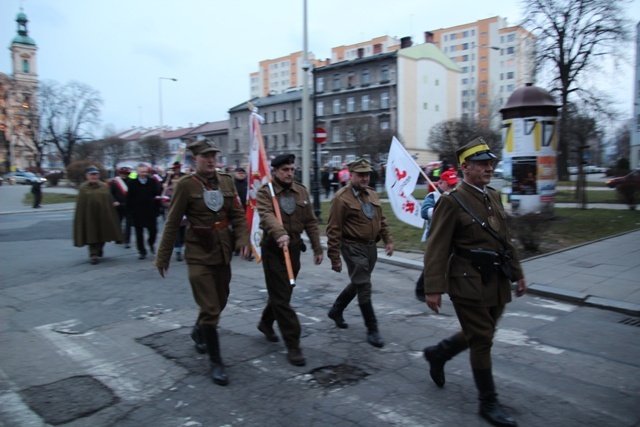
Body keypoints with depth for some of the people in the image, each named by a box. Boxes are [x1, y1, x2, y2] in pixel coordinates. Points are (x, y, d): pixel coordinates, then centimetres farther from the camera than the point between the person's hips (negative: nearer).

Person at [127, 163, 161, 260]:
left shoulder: (153, 181, 1)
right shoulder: (132, 182, 0)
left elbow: (157, 194, -1)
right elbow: (129, 197, -1)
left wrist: (156, 208, -7)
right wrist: (130, 210, -7)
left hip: (151, 211, 0)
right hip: (137, 212, 0)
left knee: (153, 230, 1)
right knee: (139, 233, 6)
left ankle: (151, 243, 32)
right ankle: (142, 252, 17)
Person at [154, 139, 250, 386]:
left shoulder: (226, 181, 5)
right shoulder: (186, 185, -8)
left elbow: (238, 215, 4)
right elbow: (172, 223, -6)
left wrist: (243, 239, -14)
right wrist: (163, 257, -3)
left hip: (223, 252, 6)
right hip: (199, 254, -5)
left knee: (219, 303, 19)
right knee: (210, 309, -5)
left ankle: (199, 332, 49)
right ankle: (215, 362, 10)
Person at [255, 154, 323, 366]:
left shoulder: (301, 191, 6)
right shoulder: (265, 192, -9)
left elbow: (311, 221, 9)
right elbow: (267, 215, -30)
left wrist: (317, 248, 6)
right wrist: (280, 234, -48)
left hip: (294, 248, 6)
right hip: (273, 249, -6)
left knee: (283, 292, 19)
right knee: (281, 297, -4)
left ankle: (266, 323, 45)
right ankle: (293, 345, 2)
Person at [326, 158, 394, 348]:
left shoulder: (372, 194, 10)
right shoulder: (341, 198, -13)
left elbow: (381, 220, 19)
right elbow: (334, 230, -13)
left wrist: (388, 240, 9)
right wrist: (334, 257, -14)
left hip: (371, 247, 8)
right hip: (353, 248, -8)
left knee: (357, 284, 20)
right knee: (364, 287, -5)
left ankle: (336, 311, 41)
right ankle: (372, 330, 6)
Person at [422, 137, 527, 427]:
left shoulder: (494, 197, 11)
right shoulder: (451, 202, -12)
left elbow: (505, 239, 18)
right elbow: (436, 249, -15)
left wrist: (517, 273, 17)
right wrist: (433, 289, -19)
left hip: (496, 283, 8)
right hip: (470, 283, -8)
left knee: (481, 335, 19)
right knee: (482, 341, 2)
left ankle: (437, 354, 41)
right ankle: (488, 403, 18)